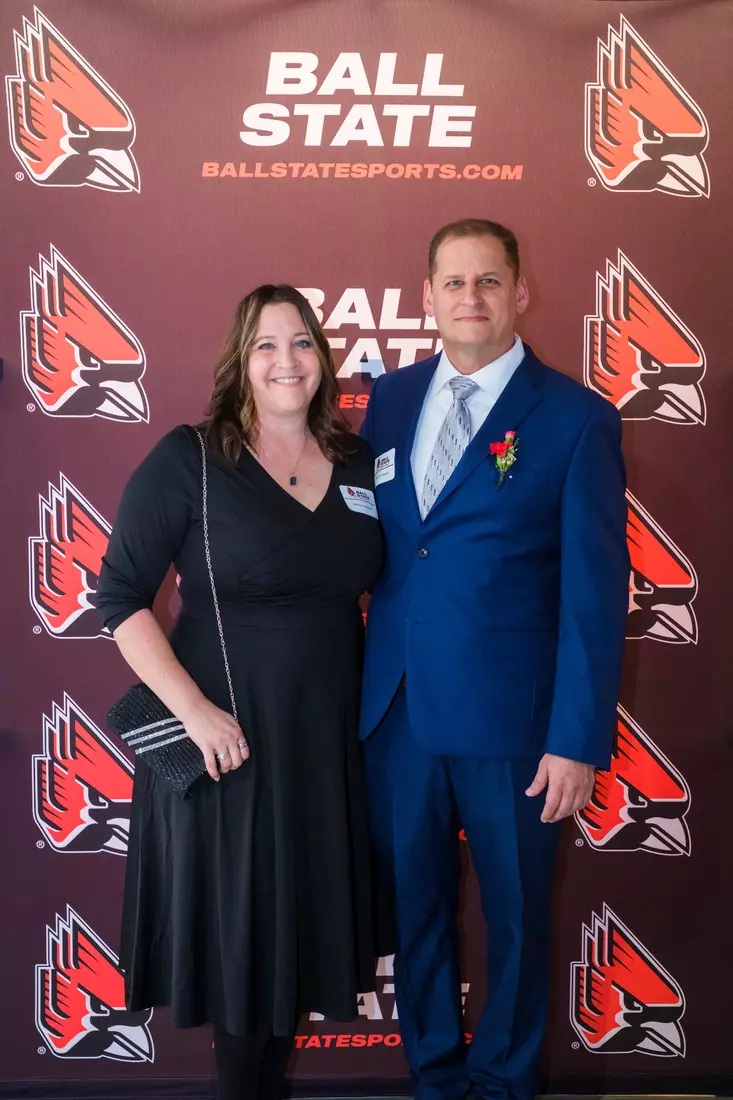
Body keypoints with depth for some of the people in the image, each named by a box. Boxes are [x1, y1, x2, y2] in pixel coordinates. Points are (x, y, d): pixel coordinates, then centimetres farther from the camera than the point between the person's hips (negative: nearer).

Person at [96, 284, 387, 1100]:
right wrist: (195, 711, -17)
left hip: (329, 737, 5)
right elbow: (119, 596, -10)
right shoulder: (187, 460, -10)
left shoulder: (359, 464, 4)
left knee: (299, 926, 18)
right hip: (227, 739, -4)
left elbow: (385, 587, 13)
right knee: (237, 932, 10)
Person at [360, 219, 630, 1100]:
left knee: (515, 914, 15)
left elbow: (595, 593, -8)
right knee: (415, 903, 17)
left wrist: (579, 738, -12)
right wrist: (360, 678, 2)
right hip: (396, 711, 4)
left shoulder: (577, 418, -6)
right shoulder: (390, 397, 7)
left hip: (509, 721, -3)